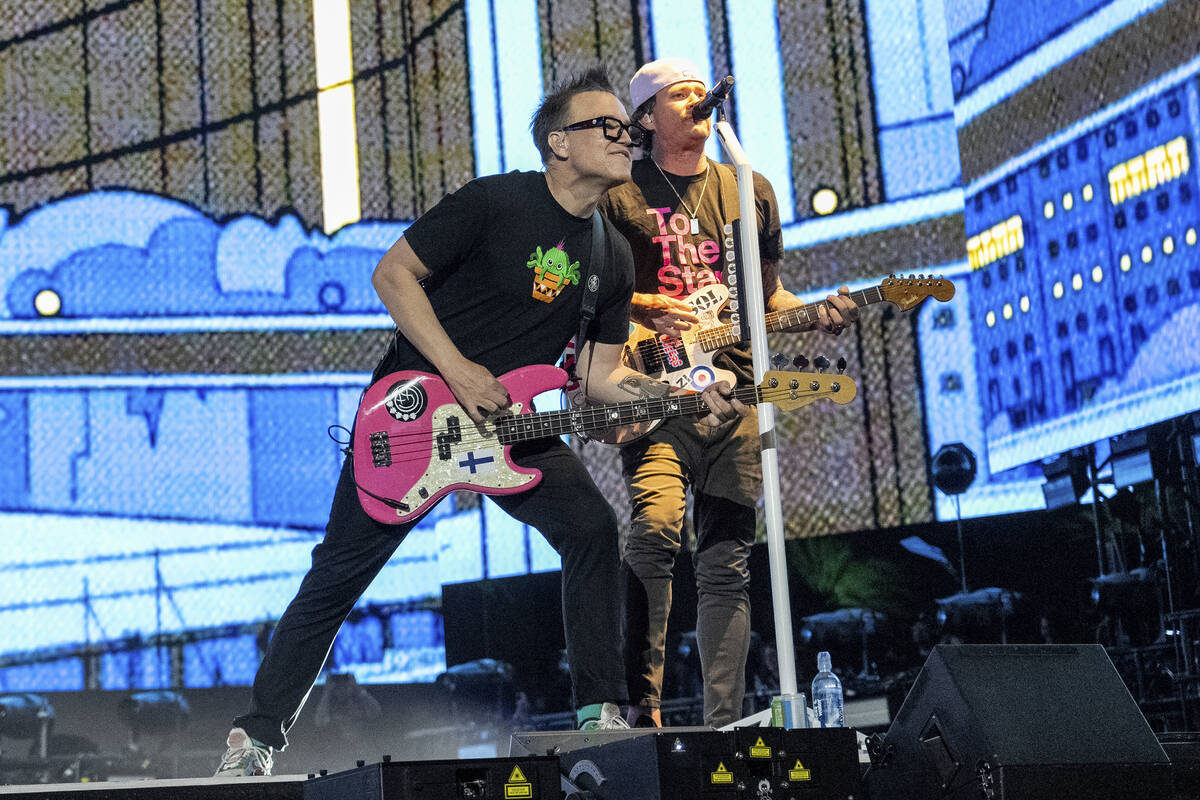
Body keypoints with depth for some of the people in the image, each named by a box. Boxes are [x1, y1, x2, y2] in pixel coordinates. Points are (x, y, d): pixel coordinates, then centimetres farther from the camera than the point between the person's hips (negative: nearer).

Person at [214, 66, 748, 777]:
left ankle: (602, 711, -6)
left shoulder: (612, 257, 4)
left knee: (593, 530, -16)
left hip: (512, 423, 5)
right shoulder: (496, 202, -14)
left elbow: (599, 375, 7)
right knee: (339, 571, -1)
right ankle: (258, 735, 12)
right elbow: (394, 274, -13)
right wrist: (456, 368, -21)